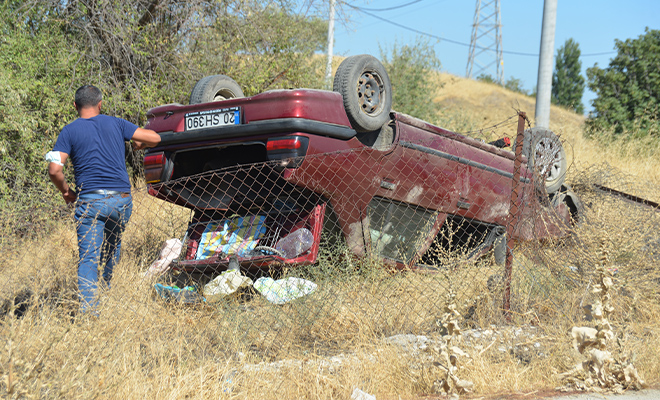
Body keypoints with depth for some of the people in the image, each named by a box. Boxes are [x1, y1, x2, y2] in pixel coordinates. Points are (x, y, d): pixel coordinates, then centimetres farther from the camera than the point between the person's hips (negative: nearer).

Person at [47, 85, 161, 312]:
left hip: (90, 200, -2)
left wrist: (66, 193, 8)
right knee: (112, 247, 26)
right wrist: (139, 144, 30)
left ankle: (88, 309, -15)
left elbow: (54, 170, -8)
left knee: (88, 259, -4)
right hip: (122, 199, 2)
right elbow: (154, 138, 8)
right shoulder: (115, 124, 9)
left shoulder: (69, 132, 3)